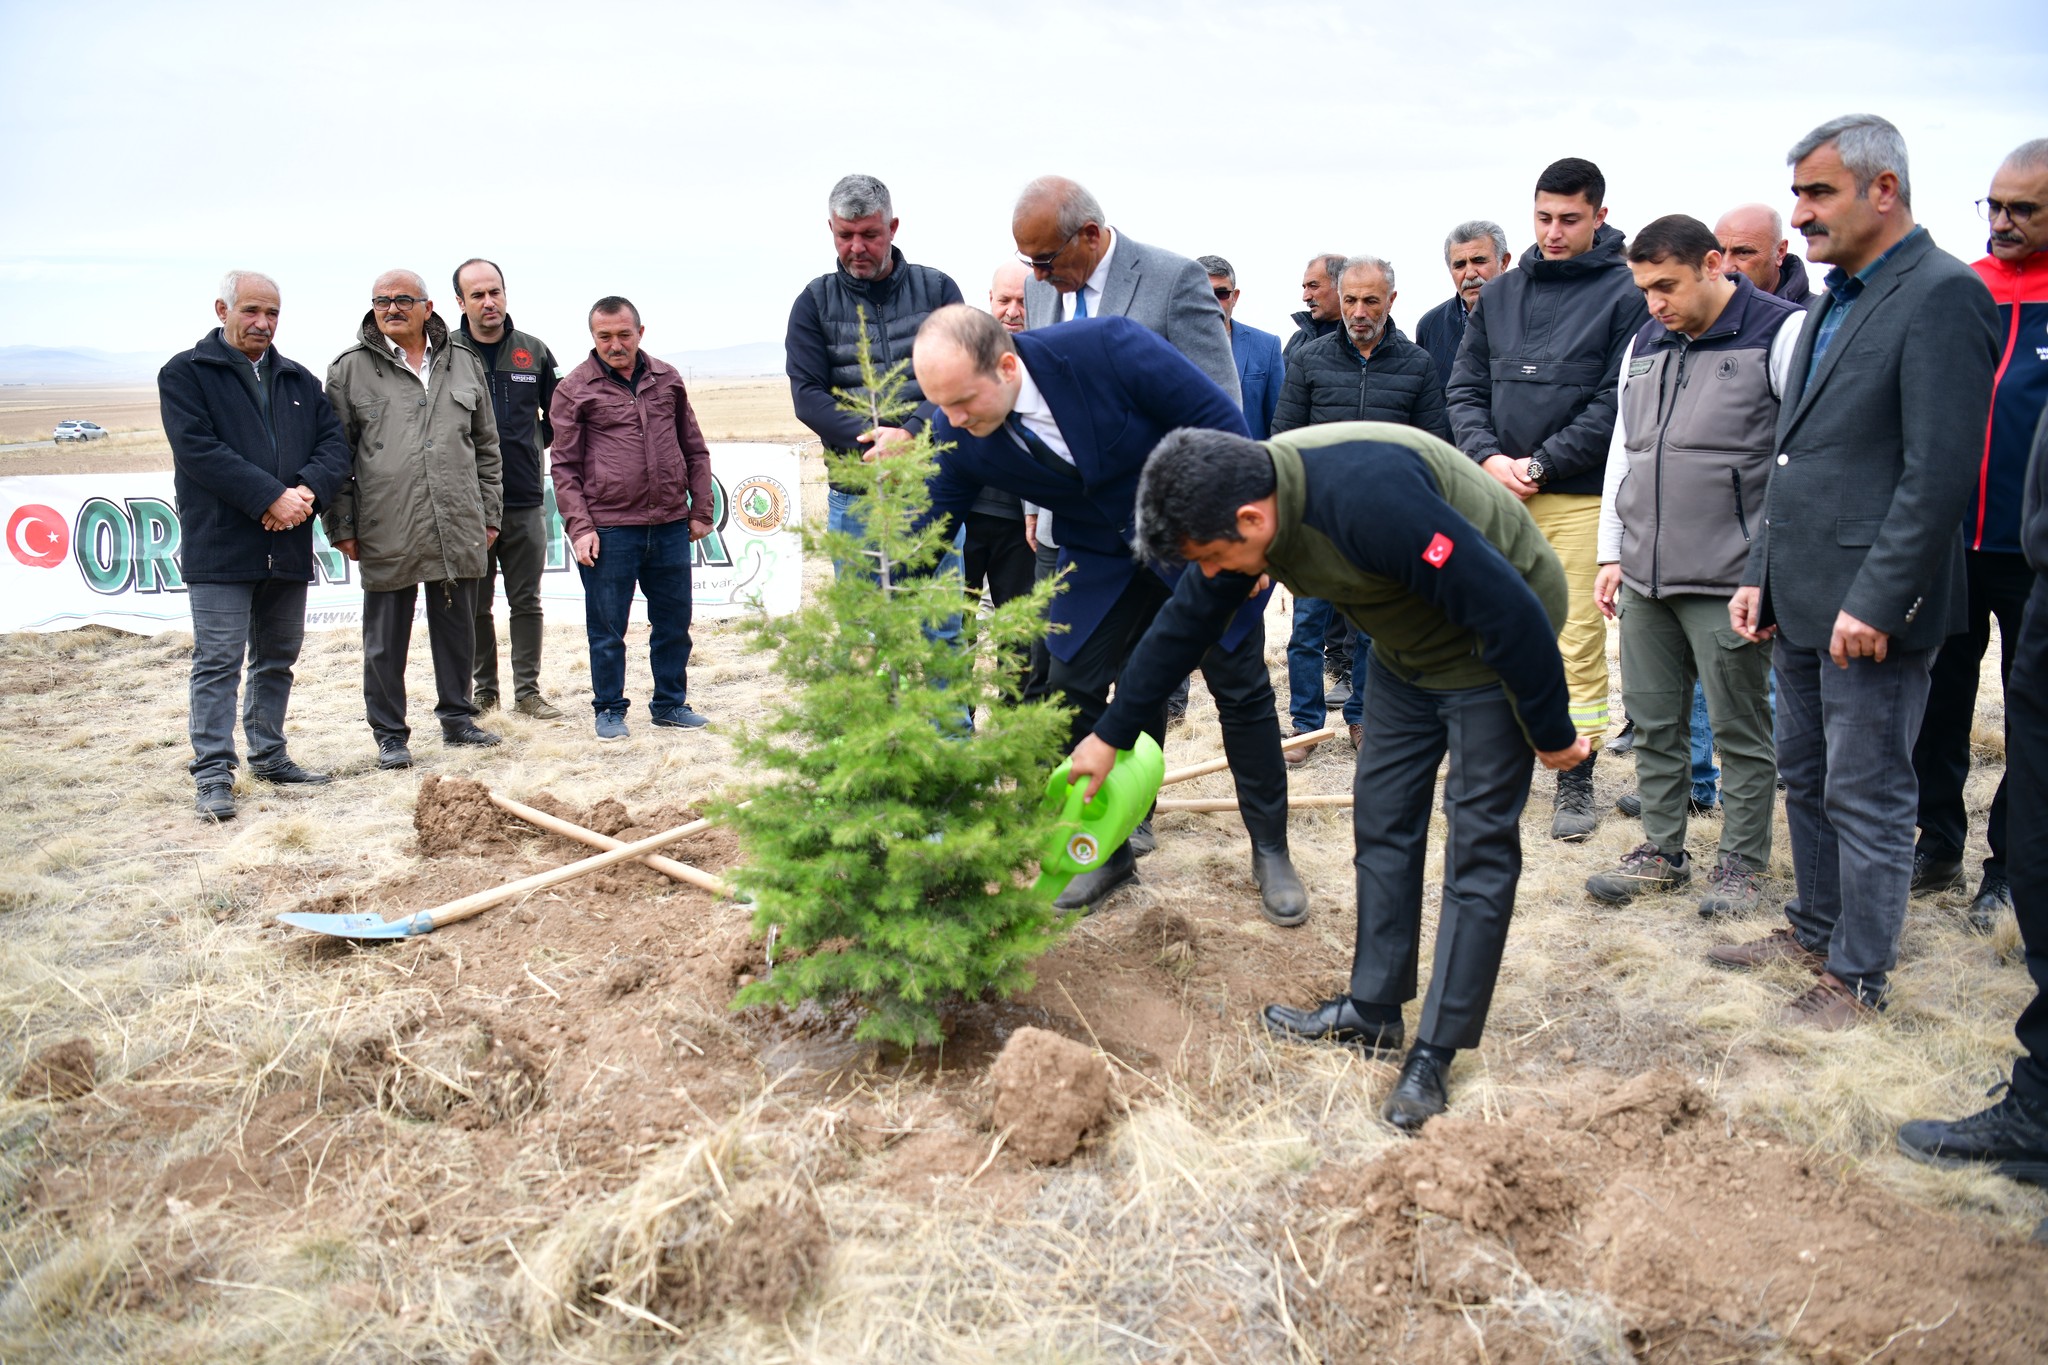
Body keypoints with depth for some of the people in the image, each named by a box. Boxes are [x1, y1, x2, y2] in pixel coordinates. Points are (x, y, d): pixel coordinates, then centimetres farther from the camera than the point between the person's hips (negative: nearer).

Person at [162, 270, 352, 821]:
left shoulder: (300, 380, 16)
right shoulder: (185, 373, -1)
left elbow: (334, 444, 6)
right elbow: (198, 449, -14)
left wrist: (307, 491, -14)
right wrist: (272, 497, -20)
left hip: (288, 548, 6)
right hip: (219, 545, -5)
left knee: (278, 659, 14)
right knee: (218, 662, -5)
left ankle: (269, 757, 26)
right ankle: (213, 774, 0)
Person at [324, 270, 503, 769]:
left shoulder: (464, 364, 10)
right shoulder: (350, 369, 2)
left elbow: (486, 446, 16)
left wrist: (490, 514, 12)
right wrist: (341, 525, -1)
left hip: (458, 530, 3)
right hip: (386, 534, -2)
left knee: (458, 631, 13)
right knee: (386, 640, 5)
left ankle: (457, 717, 28)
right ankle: (390, 734, 17)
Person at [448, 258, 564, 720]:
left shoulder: (534, 352, 7)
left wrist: (533, 446, 8)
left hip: (526, 500, 1)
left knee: (526, 602, 5)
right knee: (475, 604, 7)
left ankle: (528, 691, 12)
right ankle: (483, 690, 17)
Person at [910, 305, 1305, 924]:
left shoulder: (1106, 346, -33)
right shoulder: (954, 434, -20)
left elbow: (1220, 419, -23)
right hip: (1100, 561, 4)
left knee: (1241, 686, 3)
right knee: (1072, 689, -2)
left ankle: (1271, 852, 21)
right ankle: (1110, 850, 18)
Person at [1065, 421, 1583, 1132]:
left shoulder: (1371, 498, -38)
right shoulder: (1247, 499, -11)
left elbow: (1506, 609, -32)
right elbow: (1186, 623, 4)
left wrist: (1551, 733, -19)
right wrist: (1109, 733, 10)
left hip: (1497, 644, -8)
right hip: (1407, 646, 8)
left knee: (1479, 842, -4)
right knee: (1381, 817, 10)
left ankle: (1435, 1055, 2)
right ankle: (1373, 1010, 22)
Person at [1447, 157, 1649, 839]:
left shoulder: (1626, 293, -3)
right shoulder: (1499, 294, 13)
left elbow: (1618, 403, -9)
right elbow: (1465, 388, 12)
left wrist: (1539, 464, -11)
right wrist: (1490, 458, -5)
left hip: (1579, 497, -4)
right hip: (1496, 494, 4)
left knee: (1579, 644, -1)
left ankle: (1577, 781, 10)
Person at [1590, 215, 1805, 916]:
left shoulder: (1783, 332, -6)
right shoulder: (1645, 344, 14)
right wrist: (1612, 553, 18)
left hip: (1728, 585, -6)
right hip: (1643, 579, 6)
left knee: (1740, 728, 4)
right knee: (1653, 724, 12)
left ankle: (1742, 862, 18)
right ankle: (1661, 850, 25)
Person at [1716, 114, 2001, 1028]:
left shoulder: (1943, 294, -13)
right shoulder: (1834, 300, 15)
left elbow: (1940, 470, -20)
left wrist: (1876, 601, -21)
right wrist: (1760, 574, 13)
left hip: (1870, 610, -9)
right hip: (1802, 602, 9)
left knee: (1867, 797, 2)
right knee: (1806, 779, 19)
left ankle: (1860, 975, 16)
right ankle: (1814, 929, 35)